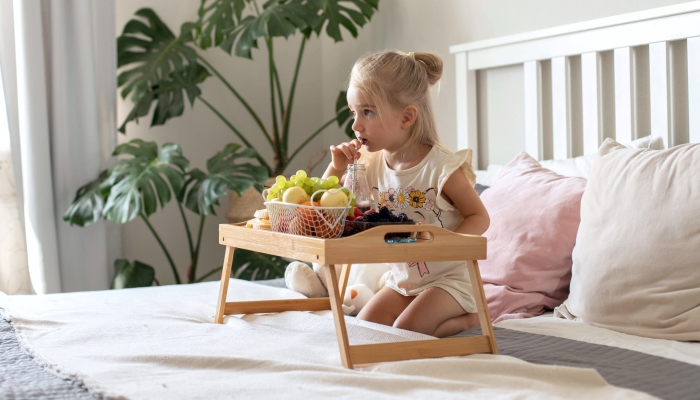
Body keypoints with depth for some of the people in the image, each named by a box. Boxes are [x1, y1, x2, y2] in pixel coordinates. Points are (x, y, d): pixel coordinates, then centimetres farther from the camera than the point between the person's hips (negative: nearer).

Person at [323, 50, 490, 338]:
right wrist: (337, 167, -14)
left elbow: (479, 217, -14)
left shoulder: (441, 167, -21)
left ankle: (468, 318, 4)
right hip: (403, 279, 7)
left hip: (447, 278, -7)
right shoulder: (371, 164, -4)